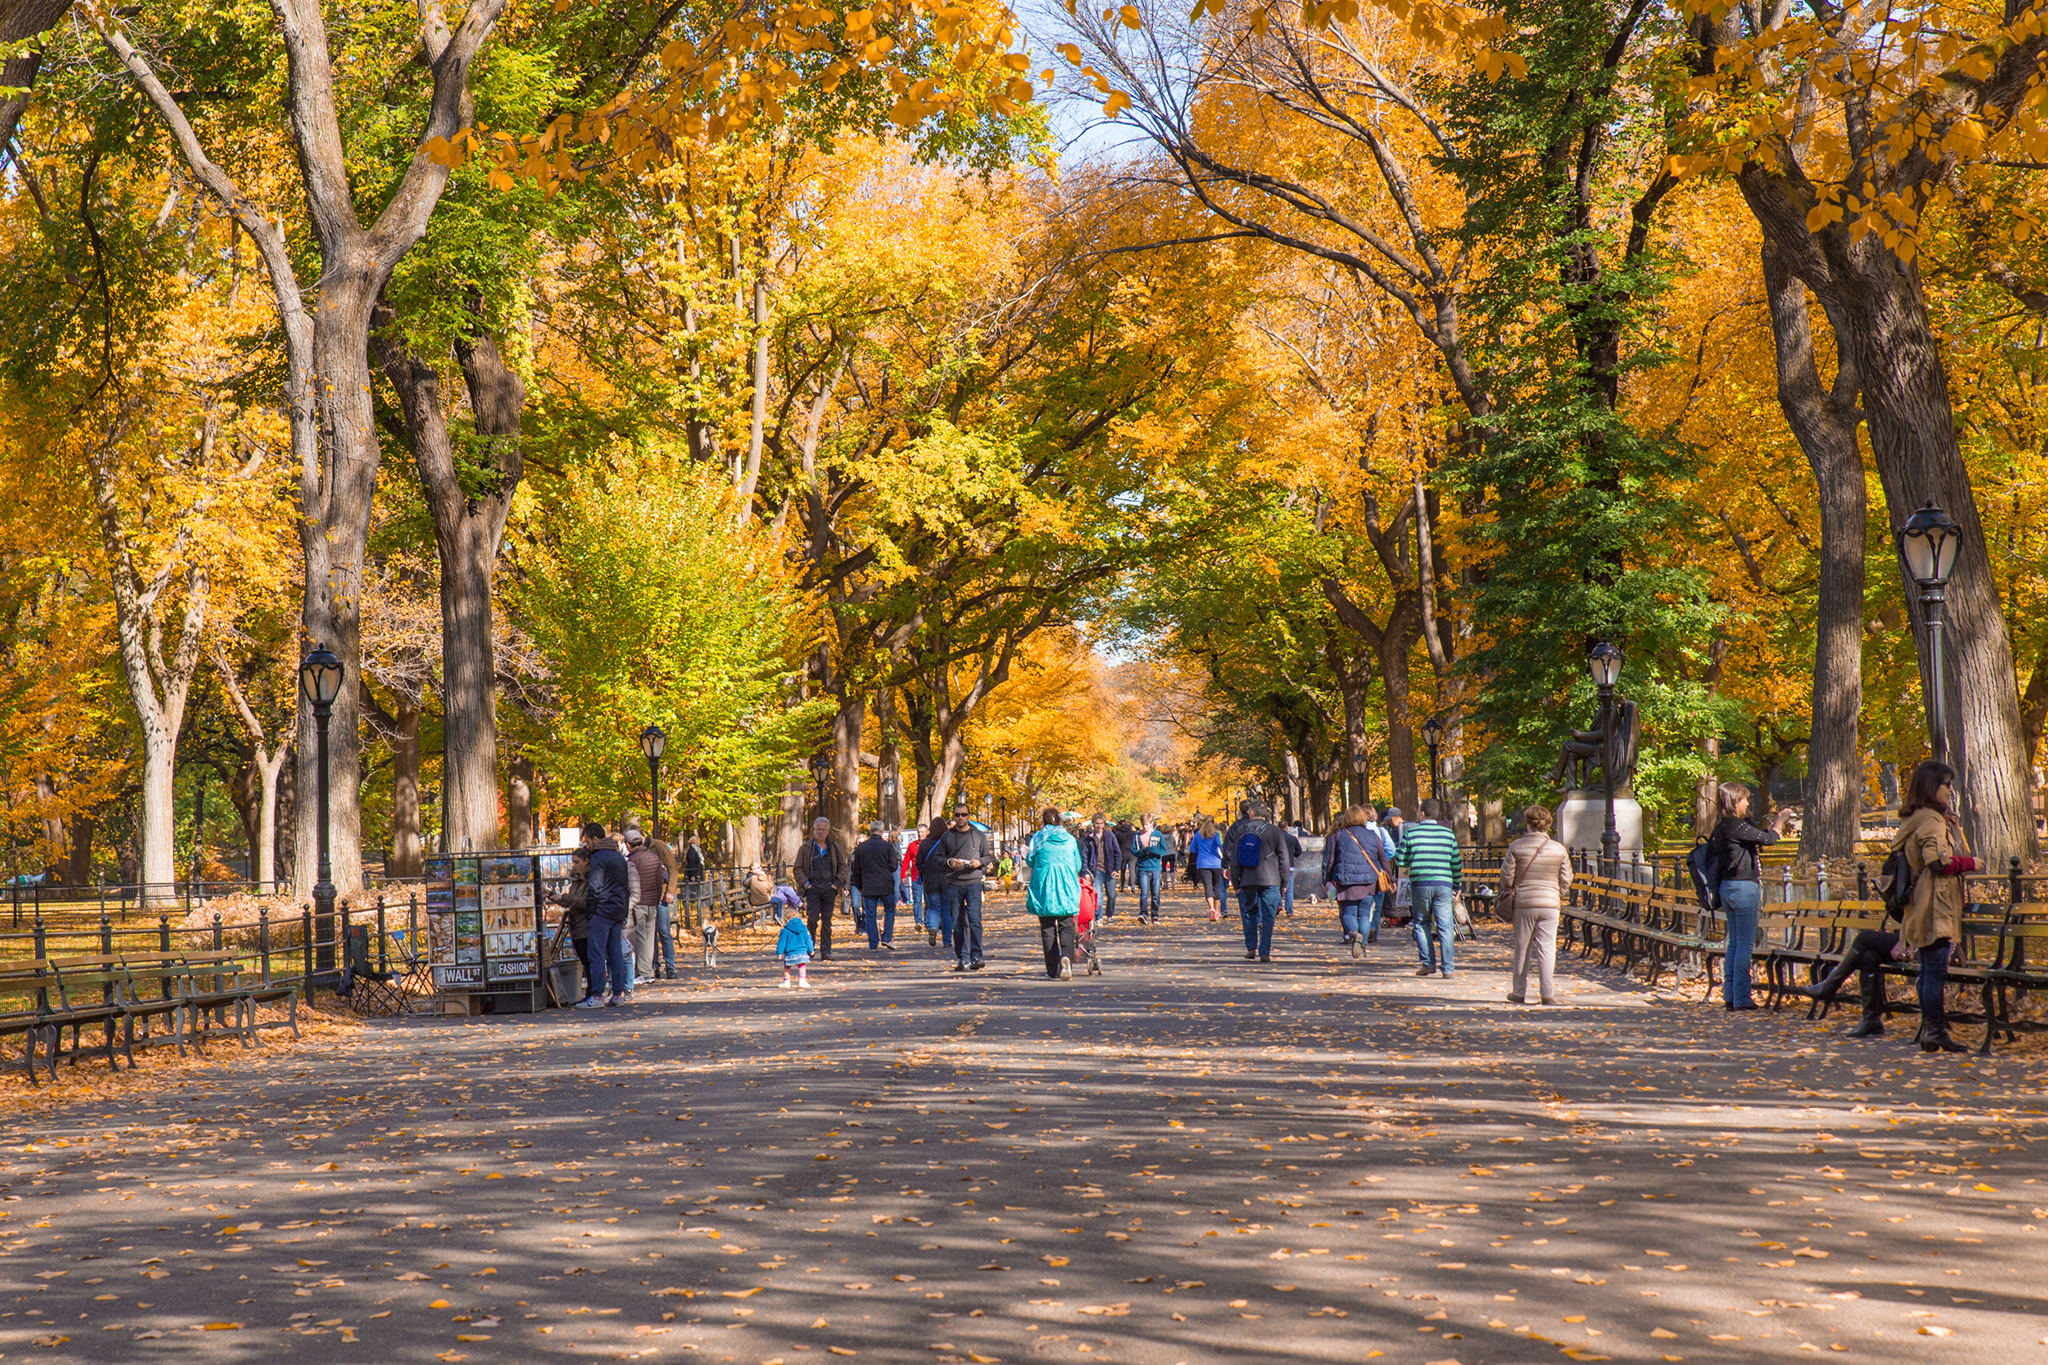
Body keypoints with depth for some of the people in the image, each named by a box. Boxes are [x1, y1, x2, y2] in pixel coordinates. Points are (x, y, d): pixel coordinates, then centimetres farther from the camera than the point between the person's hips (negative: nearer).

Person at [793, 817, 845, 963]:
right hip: (813, 889, -2)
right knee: (812, 919, -10)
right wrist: (805, 883, -5)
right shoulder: (806, 847, 4)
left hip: (829, 889, 2)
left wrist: (837, 883, 3)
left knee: (827, 922, 3)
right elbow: (797, 869, 7)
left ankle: (826, 952, 6)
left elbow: (843, 866, 15)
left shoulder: (834, 847, 10)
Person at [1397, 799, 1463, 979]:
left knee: (1422, 924, 13)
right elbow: (1457, 863, 10)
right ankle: (1447, 968, 0)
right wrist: (1456, 887, 20)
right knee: (1445, 926, 3)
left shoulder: (1410, 833, 0)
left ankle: (1428, 964, 9)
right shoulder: (1448, 834, 7)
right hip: (1443, 884, 1)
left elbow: (1400, 861, 1)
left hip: (1420, 883, -1)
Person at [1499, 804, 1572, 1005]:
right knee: (1547, 948, 2)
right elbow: (1566, 879, 4)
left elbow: (1507, 876, -3)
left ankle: (1519, 992, 17)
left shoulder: (1516, 847, -5)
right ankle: (1547, 993, -3)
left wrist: (1507, 894, 16)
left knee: (1522, 949, 9)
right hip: (1550, 905, 1)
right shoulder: (1559, 849, 0)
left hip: (1523, 904, 0)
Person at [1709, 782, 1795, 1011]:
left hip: (1728, 888, 9)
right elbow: (1768, 839, -12)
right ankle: (1741, 998, -2)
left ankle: (1729, 994, 17)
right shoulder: (1736, 826, -17)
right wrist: (1779, 822, 5)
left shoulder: (1721, 828, 11)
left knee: (1734, 943, 14)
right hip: (1744, 887, -9)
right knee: (1745, 945, -4)